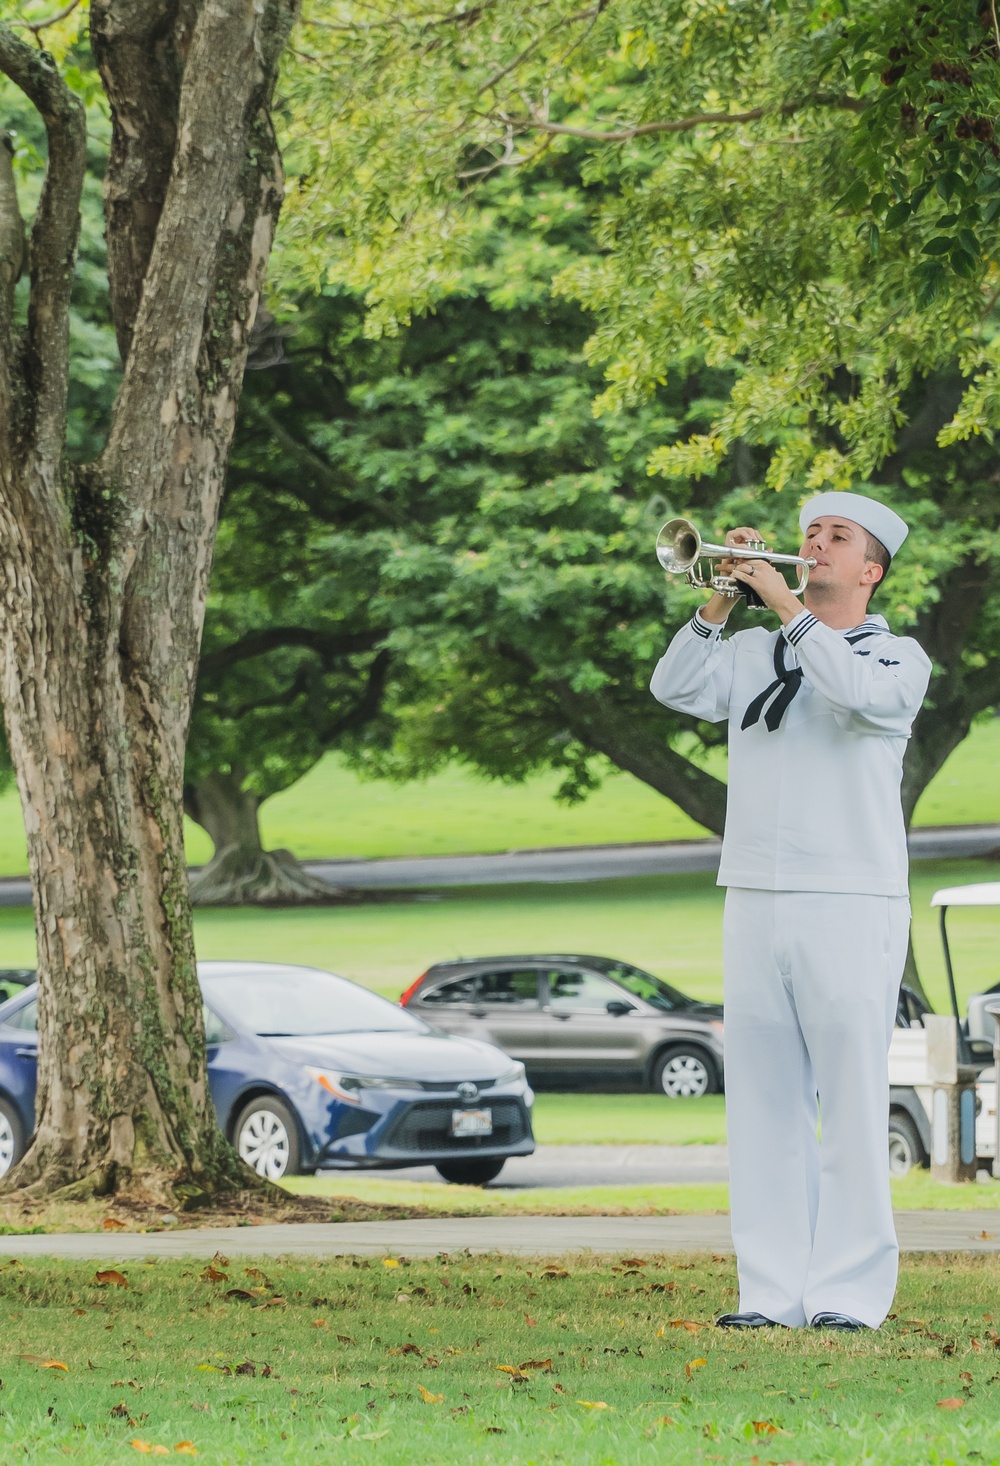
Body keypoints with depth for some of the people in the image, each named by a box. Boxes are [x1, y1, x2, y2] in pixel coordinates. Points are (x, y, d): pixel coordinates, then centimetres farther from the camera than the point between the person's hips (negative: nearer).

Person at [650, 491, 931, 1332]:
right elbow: (676, 689, 2)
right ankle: (772, 1291, 6)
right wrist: (722, 601, -7)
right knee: (764, 1104, 3)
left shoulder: (898, 657, 4)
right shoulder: (756, 656, 16)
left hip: (851, 909, -4)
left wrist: (786, 605, -15)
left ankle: (851, 1292, -4)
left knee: (851, 1104, -5)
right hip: (755, 906, 4)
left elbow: (866, 693, -18)